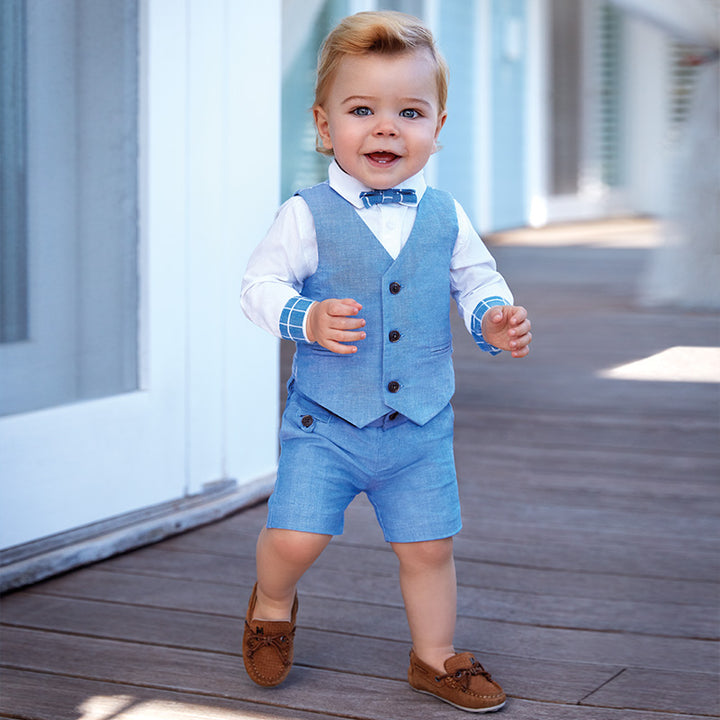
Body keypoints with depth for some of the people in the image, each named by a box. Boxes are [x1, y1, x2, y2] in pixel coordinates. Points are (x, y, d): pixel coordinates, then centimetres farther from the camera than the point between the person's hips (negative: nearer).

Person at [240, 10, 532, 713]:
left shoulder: (445, 217, 1)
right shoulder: (308, 215, -9)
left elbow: (476, 279, 13)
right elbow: (261, 283, -7)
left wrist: (494, 319, -8)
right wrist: (306, 319, -25)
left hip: (421, 425, 3)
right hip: (325, 423, -3)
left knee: (428, 547, 9)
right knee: (294, 537, -9)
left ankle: (435, 657, 31)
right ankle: (272, 604, 26)